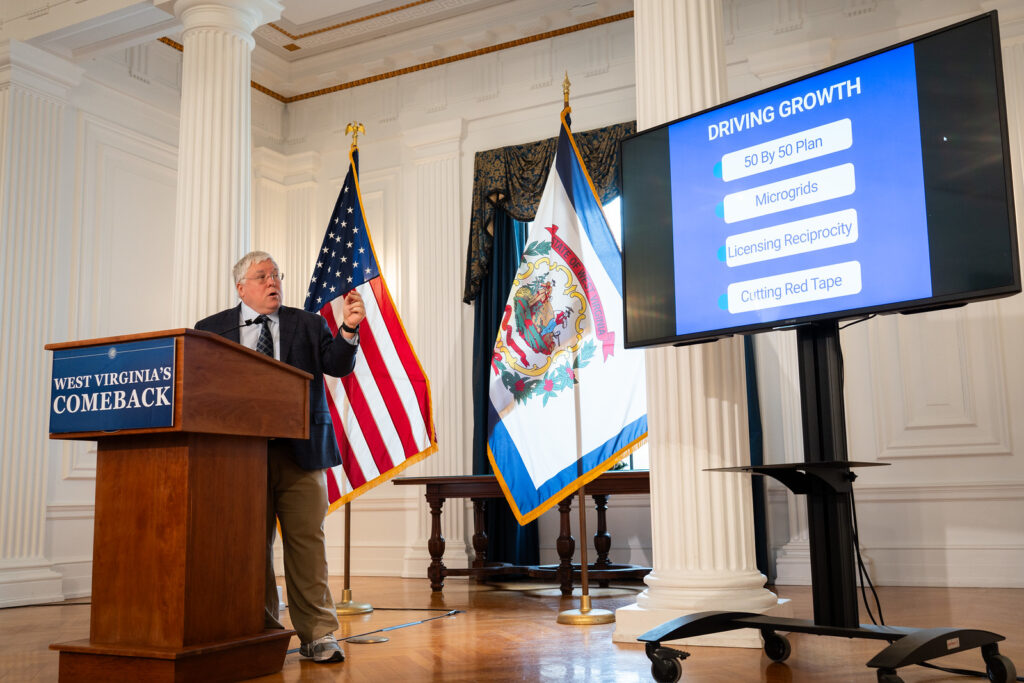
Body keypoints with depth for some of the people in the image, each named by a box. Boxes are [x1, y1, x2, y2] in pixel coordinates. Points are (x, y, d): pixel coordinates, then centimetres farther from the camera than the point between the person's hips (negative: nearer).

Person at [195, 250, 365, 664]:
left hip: (300, 450, 0)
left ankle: (317, 634, 5)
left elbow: (337, 366, -1)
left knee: (307, 540, -1)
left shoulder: (307, 324, 11)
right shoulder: (212, 330, 11)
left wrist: (349, 330, -18)